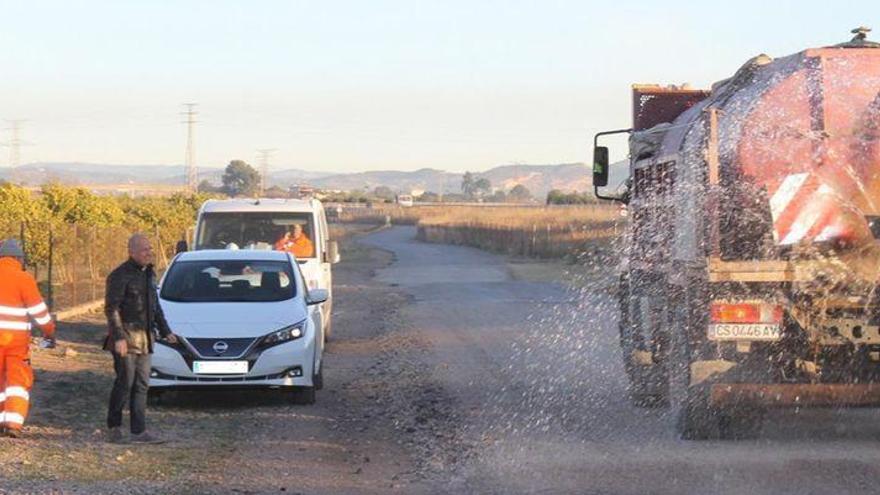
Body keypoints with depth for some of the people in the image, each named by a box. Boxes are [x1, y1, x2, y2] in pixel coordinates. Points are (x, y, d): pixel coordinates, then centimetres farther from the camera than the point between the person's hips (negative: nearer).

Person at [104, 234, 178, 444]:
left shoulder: (149, 274, 15)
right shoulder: (120, 276, -11)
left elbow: (155, 306, 24)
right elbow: (111, 308, -15)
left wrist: (165, 331, 18)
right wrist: (118, 337, -22)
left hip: (144, 339, 8)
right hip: (126, 338, -8)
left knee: (141, 384, 5)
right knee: (125, 382, -7)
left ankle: (139, 432, 5)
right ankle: (113, 427, 4)